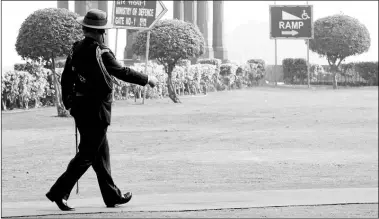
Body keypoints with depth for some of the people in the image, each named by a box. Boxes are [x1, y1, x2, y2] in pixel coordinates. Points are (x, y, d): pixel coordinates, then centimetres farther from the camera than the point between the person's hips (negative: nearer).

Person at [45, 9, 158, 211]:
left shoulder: (76, 49, 6)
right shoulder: (101, 52, -18)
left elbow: (66, 77, 10)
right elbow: (122, 72, -15)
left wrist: (68, 102, 19)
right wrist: (147, 80, -3)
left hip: (80, 109, 9)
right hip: (97, 111, -9)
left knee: (101, 153, 16)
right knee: (88, 155, -3)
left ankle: (112, 196, 24)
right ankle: (59, 192, -8)